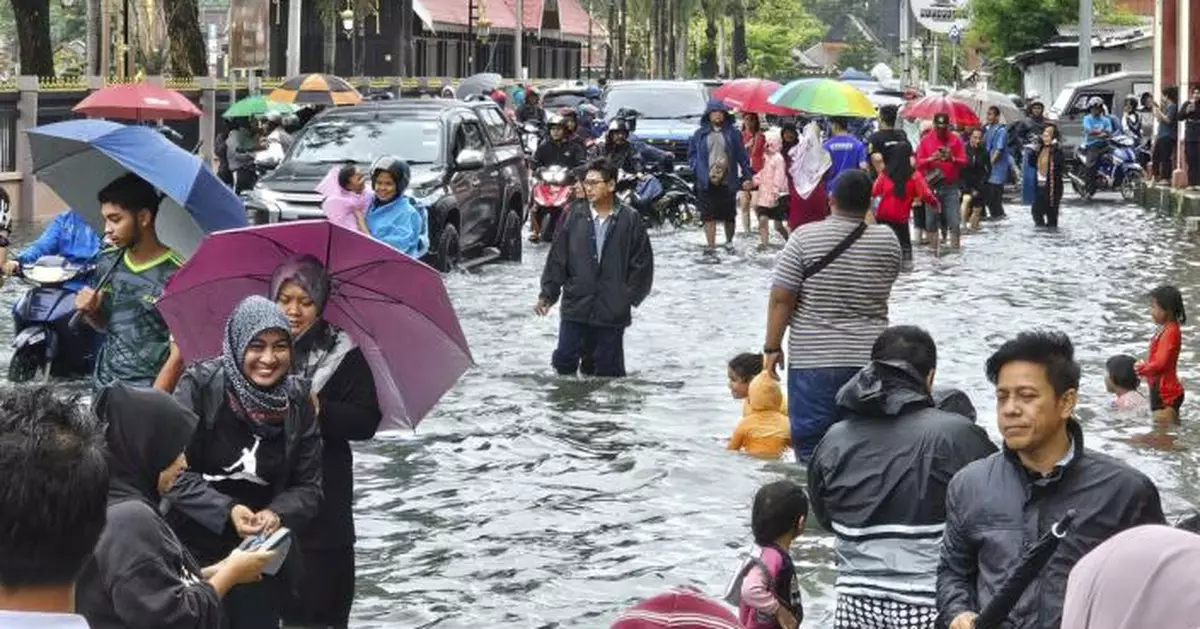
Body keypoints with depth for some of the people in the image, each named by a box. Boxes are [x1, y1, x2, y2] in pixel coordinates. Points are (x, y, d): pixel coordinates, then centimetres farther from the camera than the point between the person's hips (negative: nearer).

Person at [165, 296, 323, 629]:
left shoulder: (298, 401, 1)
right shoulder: (200, 385, -11)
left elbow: (308, 486, 2)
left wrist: (277, 515, -18)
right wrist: (227, 510, -24)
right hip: (195, 549, -4)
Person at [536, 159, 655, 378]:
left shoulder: (630, 220, -3)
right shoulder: (574, 217, 2)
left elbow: (642, 263, 1)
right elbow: (557, 259, 5)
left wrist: (630, 296, -3)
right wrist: (548, 294, 1)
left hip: (612, 312, -2)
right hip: (575, 309, 2)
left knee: (608, 368, 7)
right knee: (564, 361, 2)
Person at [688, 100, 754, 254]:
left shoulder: (732, 133, 4)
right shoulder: (700, 134, 7)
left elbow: (742, 156, 5)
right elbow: (691, 154, 14)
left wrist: (748, 176, -1)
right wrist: (697, 168, -2)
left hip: (727, 182, 0)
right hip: (706, 183, 0)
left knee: (729, 216, 9)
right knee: (709, 216, -4)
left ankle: (729, 242, 29)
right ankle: (711, 246, -2)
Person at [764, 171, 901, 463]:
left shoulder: (805, 237, -9)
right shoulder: (888, 241, 0)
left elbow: (781, 298, -9)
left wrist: (772, 347, 0)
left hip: (814, 360, -3)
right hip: (870, 359, 3)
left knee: (811, 442, 3)